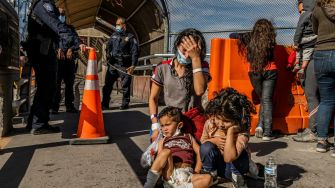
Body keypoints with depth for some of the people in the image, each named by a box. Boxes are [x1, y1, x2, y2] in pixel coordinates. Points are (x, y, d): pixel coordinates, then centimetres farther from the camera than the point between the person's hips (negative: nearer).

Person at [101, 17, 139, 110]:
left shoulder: (130, 37, 0)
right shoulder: (113, 35, 17)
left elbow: (135, 52, -5)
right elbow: (108, 47, 26)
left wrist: (133, 66, -12)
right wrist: (108, 55, 7)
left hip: (124, 66, -4)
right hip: (112, 64, 5)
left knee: (125, 86, 2)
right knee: (107, 85, 2)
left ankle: (125, 104, 14)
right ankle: (105, 104, 8)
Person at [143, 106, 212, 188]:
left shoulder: (188, 137, 22)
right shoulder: (162, 141, 22)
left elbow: (199, 153, 14)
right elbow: (159, 159, 12)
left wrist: (196, 173, 1)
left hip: (187, 175, 1)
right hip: (170, 174, -1)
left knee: (207, 178, -27)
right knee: (166, 151, -29)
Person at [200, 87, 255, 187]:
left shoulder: (242, 133, -31)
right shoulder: (210, 123, -19)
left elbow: (228, 158, -43)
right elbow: (202, 141, -1)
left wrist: (230, 132, -45)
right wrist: (213, 140, -24)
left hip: (234, 166, -2)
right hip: (216, 164, 2)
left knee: (240, 153, -35)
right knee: (206, 147, -28)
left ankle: (237, 177, -6)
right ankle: (210, 175, -5)